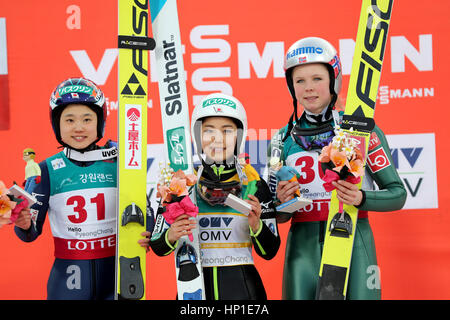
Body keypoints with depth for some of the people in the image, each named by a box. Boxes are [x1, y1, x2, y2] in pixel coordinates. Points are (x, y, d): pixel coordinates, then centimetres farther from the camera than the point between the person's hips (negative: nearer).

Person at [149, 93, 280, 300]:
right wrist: (170, 236, -17)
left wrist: (256, 226, -17)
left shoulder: (254, 186, -1)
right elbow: (158, 248, 3)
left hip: (241, 285, 0)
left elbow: (269, 252, 1)